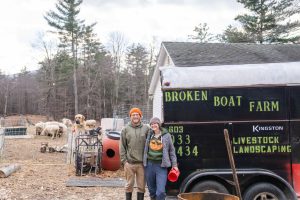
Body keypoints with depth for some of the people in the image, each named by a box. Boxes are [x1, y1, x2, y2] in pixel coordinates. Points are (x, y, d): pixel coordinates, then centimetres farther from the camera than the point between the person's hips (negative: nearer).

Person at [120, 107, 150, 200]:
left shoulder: (146, 128, 1)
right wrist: (124, 160, -2)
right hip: (129, 163, 0)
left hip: (142, 163, 0)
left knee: (141, 186, 9)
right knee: (129, 185, 11)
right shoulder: (125, 129, 3)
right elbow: (122, 146, 4)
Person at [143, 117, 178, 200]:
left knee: (161, 191, -11)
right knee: (151, 189, 14)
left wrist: (174, 165, 3)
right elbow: (145, 149, 13)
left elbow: (172, 151, 4)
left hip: (161, 166, -3)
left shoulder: (166, 135, -1)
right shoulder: (149, 135, 6)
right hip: (149, 164, 3)